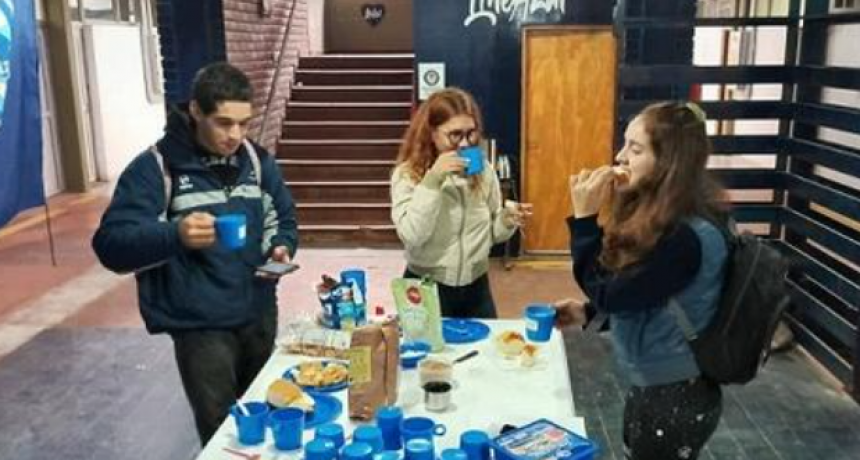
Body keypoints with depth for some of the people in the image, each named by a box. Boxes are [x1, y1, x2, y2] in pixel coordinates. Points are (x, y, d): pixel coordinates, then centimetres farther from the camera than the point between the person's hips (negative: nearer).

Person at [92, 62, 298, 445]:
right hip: (200, 326, -5)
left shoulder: (257, 160, 3)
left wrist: (281, 248, -9)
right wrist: (174, 235, -36)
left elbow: (283, 218, 14)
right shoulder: (155, 168, -13)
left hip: (259, 315, 5)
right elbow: (111, 244, -18)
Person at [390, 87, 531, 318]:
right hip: (426, 289, -3)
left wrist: (507, 221, -14)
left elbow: (491, 233, 7)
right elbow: (411, 236, -25)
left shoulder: (483, 170, -1)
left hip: (476, 287, 3)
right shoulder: (407, 174, -12)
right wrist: (433, 181, -28)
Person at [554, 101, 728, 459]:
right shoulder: (659, 217, 1)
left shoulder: (688, 237, -28)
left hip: (676, 399, -8)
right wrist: (588, 311, -3)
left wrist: (585, 218, -24)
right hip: (652, 387, 9)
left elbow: (610, 295, -23)